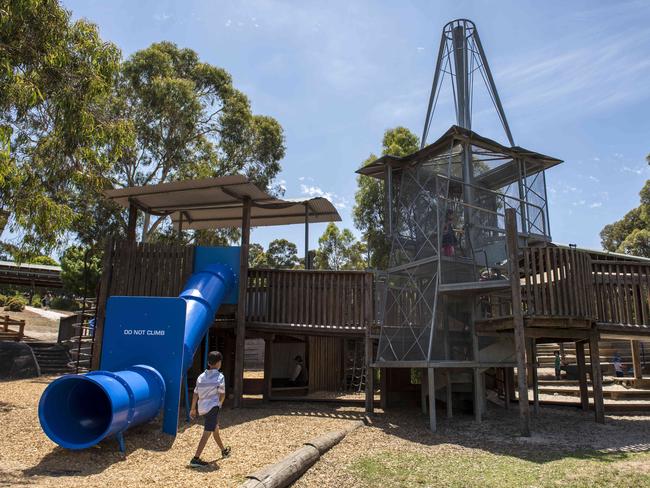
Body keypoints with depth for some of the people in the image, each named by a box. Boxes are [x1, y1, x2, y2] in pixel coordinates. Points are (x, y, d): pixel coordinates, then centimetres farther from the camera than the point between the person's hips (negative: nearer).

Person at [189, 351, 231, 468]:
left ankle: (224, 450, 41)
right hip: (213, 407, -7)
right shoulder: (219, 377, -10)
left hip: (202, 407, 7)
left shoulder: (201, 376, 6)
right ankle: (196, 459, -13)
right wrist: (220, 403, 13)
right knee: (207, 433, -7)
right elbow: (222, 394, -8)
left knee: (215, 428, 23)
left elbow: (195, 394, 6)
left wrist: (193, 408, 14)